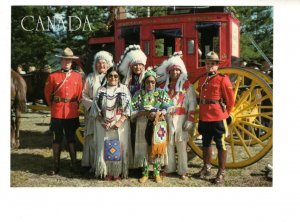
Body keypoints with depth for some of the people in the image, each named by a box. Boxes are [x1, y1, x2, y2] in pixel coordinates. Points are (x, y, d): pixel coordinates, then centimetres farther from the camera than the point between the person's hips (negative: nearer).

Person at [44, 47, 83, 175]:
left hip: (72, 113, 1)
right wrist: (53, 106, 12)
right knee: (57, 139, 6)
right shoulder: (53, 76, -3)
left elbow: (79, 94, 12)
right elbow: (47, 93, 7)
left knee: (71, 138, 11)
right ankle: (56, 165, 15)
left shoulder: (77, 76, 4)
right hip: (57, 113, -1)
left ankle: (74, 164, 19)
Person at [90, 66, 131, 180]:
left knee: (119, 148, 0)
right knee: (104, 148, 1)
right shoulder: (101, 90, 7)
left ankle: (118, 172, 10)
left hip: (120, 124, -1)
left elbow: (127, 108, -1)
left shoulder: (124, 89, 4)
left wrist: (120, 121, -13)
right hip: (104, 125, 1)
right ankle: (106, 172, 11)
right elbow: (96, 108, 3)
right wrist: (102, 122, -9)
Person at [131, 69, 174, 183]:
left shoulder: (161, 93, 4)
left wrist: (157, 113, -22)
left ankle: (157, 173, 14)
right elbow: (132, 111, -2)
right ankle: (145, 173, 15)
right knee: (144, 148, 2)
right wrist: (145, 113, -17)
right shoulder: (139, 94, 4)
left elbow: (168, 108, -4)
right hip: (143, 126, 0)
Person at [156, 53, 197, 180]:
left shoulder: (187, 85, 2)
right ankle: (169, 168, 18)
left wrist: (190, 120, -10)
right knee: (168, 144, 6)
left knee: (181, 145, -1)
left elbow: (192, 104, -3)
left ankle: (183, 171, 7)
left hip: (181, 118, -3)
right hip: (167, 118, 3)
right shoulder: (164, 85, 12)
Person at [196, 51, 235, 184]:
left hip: (218, 118, -6)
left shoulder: (223, 79, -8)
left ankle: (221, 173, 10)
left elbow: (230, 99, -6)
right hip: (204, 117, 6)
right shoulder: (202, 79, 10)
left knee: (220, 145, 2)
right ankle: (206, 168, 31)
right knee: (206, 143, 16)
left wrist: (225, 113, 2)